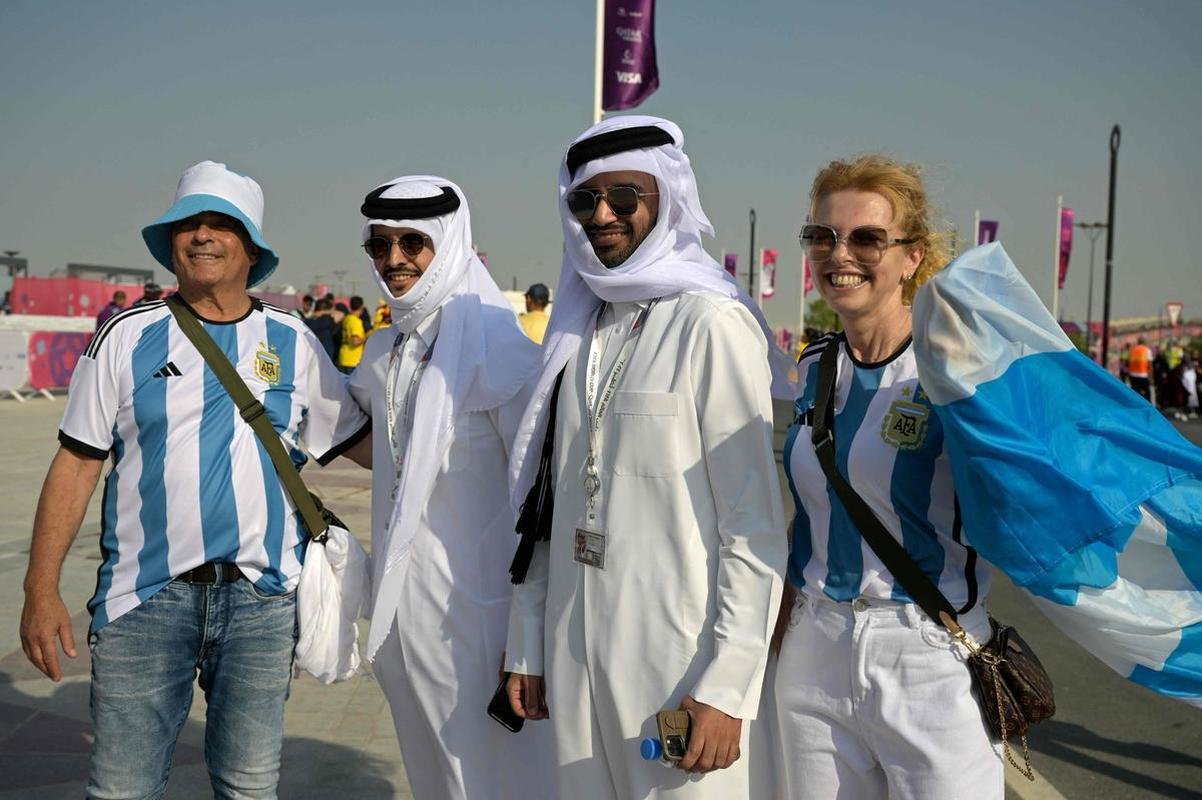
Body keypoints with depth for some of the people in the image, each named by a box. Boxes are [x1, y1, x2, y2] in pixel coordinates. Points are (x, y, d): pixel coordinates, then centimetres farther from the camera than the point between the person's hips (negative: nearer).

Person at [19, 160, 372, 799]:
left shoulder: (292, 342, 6)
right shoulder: (128, 336, 2)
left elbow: (360, 442, 10)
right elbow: (76, 464, 2)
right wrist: (41, 589, -2)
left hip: (262, 601, 1)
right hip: (144, 600, -1)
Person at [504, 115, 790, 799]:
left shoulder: (713, 324, -10)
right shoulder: (580, 329, 10)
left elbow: (756, 520, -12)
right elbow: (549, 502, 12)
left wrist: (727, 683, -15)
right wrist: (527, 646, 12)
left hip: (676, 656, -6)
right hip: (574, 653, 6)